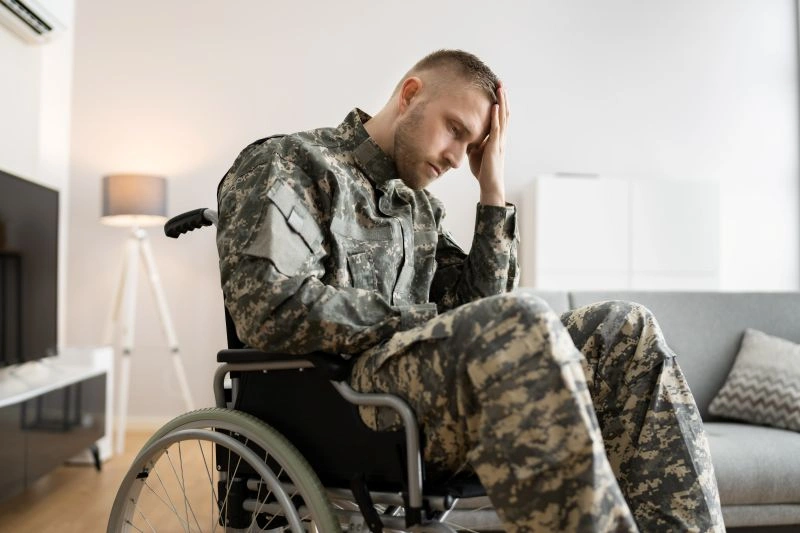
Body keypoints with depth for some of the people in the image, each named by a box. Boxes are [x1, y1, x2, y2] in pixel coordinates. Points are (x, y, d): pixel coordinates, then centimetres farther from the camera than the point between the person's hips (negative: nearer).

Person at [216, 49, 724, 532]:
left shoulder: (422, 209, 25)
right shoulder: (287, 161, 4)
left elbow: (484, 307, 15)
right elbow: (270, 306, -12)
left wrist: (493, 189, 12)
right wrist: (420, 325, -11)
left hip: (429, 376, 7)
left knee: (627, 329, -5)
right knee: (524, 323, -33)